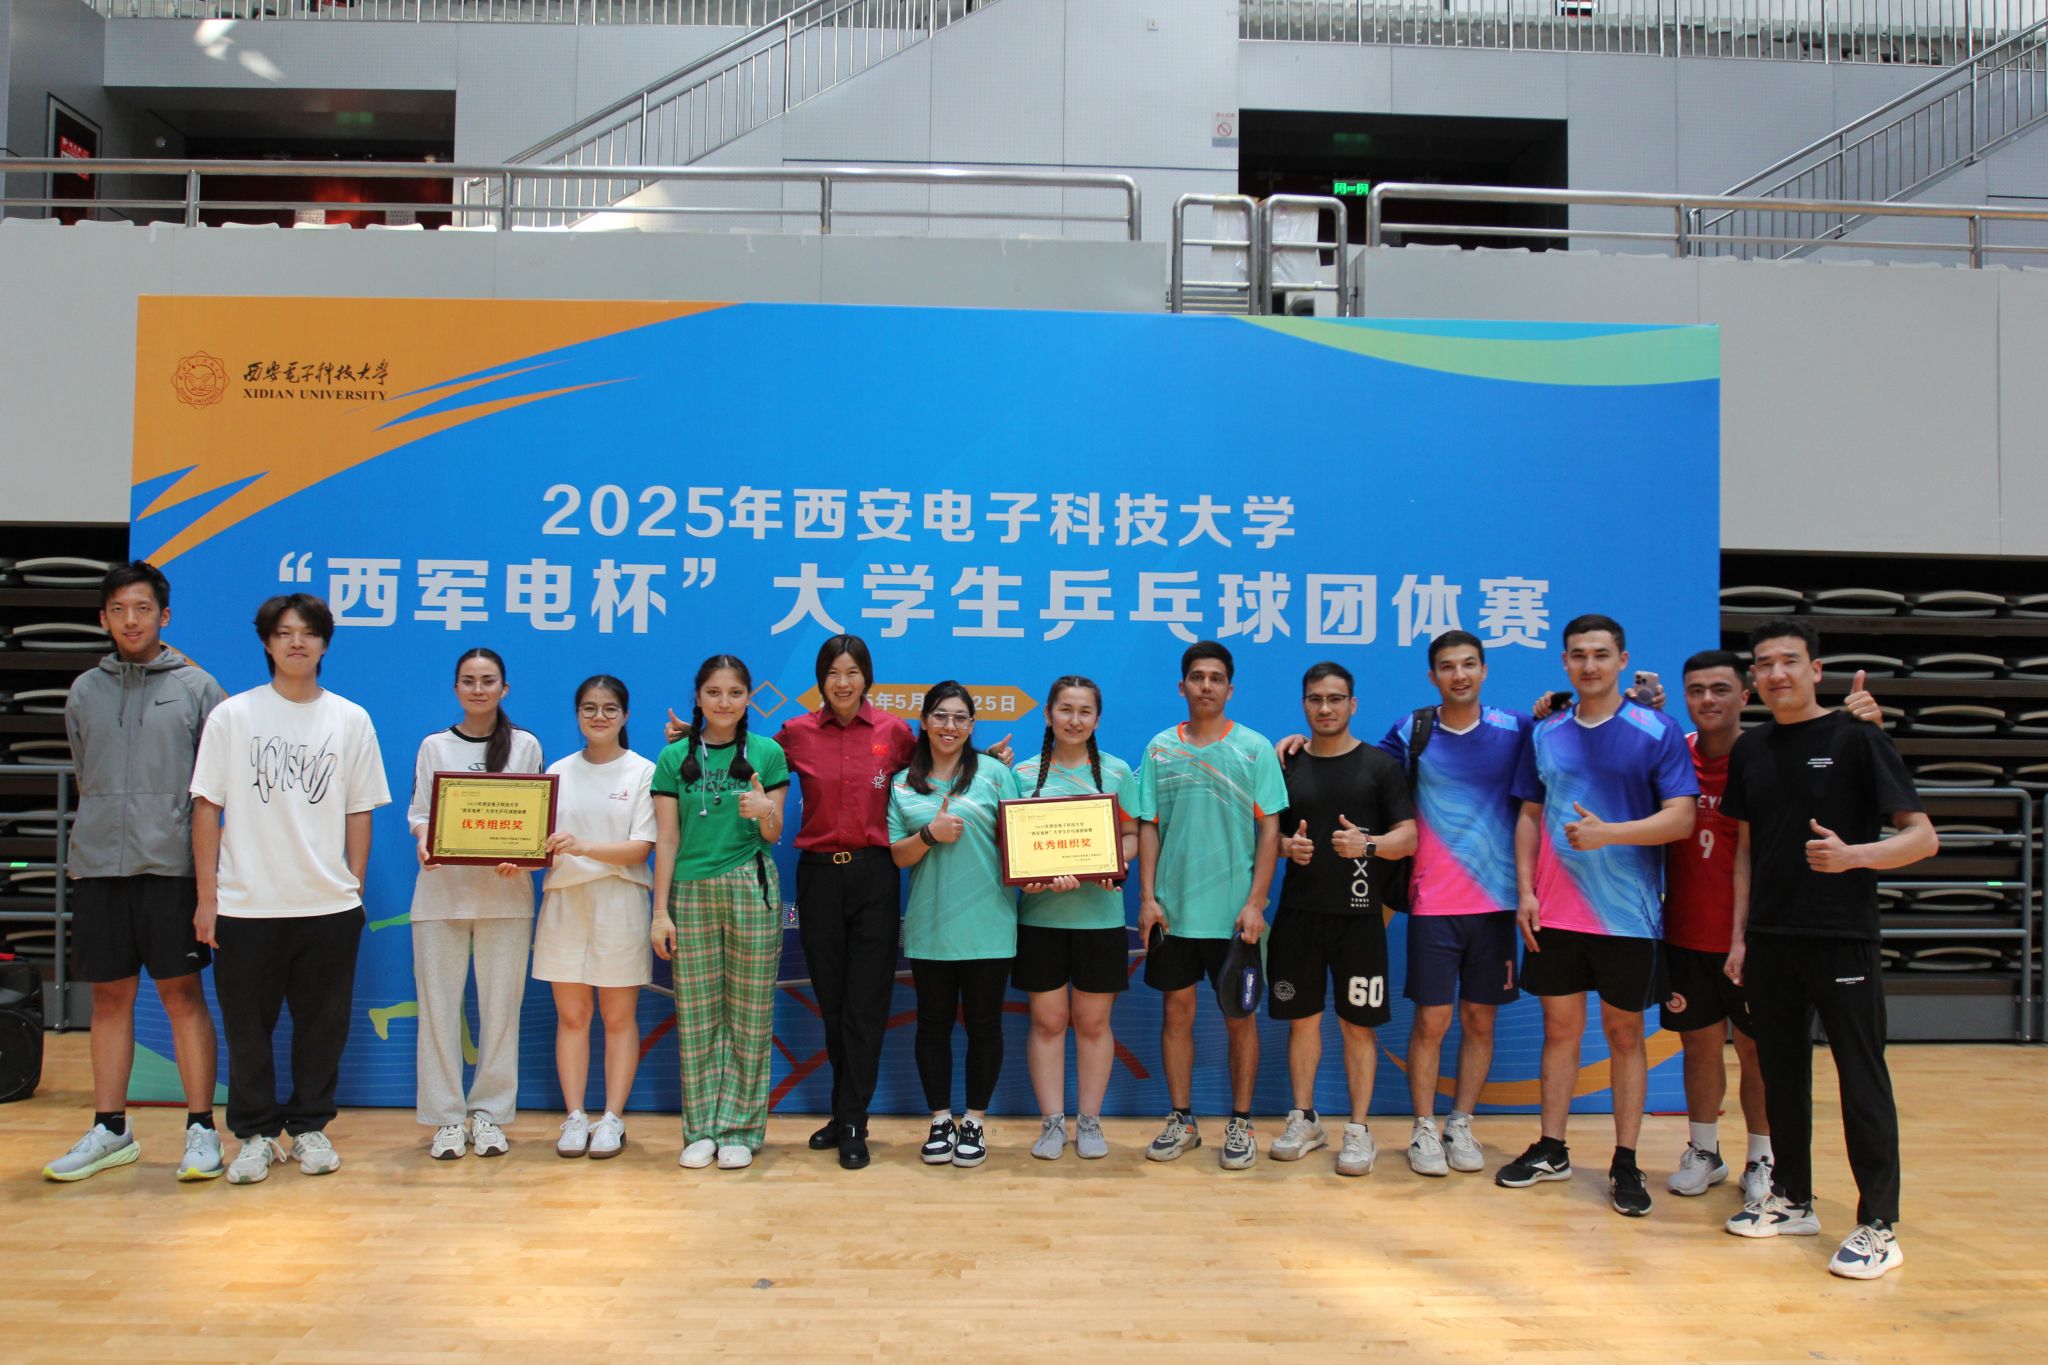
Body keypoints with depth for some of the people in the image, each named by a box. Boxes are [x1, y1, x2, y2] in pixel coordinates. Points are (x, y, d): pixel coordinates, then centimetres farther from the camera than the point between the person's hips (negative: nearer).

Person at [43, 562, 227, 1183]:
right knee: (110, 996, 10)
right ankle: (110, 1130, 20)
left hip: (172, 865, -3)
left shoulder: (196, 686, 2)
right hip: (97, 867, 4)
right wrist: (89, 846, 12)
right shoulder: (85, 691, 12)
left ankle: (201, 1128, 6)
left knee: (183, 993, 0)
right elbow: (85, 779, 19)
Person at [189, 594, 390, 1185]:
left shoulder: (351, 720, 5)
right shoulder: (232, 715, 1)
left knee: (322, 1022, 9)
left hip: (329, 904, 1)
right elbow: (207, 807, 1)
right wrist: (207, 896, -3)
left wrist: (354, 890, 4)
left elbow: (359, 812, 8)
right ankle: (255, 1134, 22)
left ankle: (310, 1127, 24)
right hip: (246, 904, -1)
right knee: (247, 1025, 7)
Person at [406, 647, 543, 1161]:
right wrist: (424, 841, -15)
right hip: (441, 889, 1)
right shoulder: (434, 746, 9)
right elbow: (418, 812, 8)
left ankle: (489, 1113, 13)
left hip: (506, 892, 0)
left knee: (501, 1004, 2)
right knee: (439, 1004, 1)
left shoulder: (526, 745, 7)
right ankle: (447, 1118, 10)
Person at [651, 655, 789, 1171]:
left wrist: (766, 812, -19)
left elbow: (774, 835, 4)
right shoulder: (675, 757, 6)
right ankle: (701, 1129, 15)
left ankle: (740, 1129, 13)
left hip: (751, 888, -1)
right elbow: (666, 839, 5)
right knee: (696, 1017, 5)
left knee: (750, 1015, 3)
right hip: (691, 891, 1)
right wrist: (661, 911, 0)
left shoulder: (767, 753, 5)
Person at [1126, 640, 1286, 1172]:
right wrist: (1147, 897, -1)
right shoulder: (1161, 748, 5)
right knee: (1176, 1012, 8)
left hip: (1234, 911, -2)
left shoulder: (1254, 748, 0)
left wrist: (1255, 902, -9)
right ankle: (1181, 1121, 21)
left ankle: (1240, 1124, 19)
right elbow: (1148, 827, 7)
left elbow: (1270, 830, -2)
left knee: (1240, 1017, 6)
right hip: (1172, 909, 2)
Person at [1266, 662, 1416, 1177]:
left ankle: (1359, 1129, 13)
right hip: (1298, 912, 2)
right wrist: (1288, 846, -9)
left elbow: (1408, 838, -3)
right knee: (1302, 1017, 9)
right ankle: (1304, 1119, 23)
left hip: (1358, 915, -2)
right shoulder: (1286, 765, 8)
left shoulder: (1380, 765, 1)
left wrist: (1367, 844, -22)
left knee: (1358, 1023, 2)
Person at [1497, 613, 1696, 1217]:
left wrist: (1608, 833, -23)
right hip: (1554, 912, 3)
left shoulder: (1656, 731, -5)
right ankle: (1551, 1150, 22)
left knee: (1624, 1034, 6)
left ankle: (1626, 1163, 17)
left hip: (1628, 913, -3)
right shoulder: (1546, 733, 7)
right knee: (1560, 1027, 11)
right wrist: (1525, 890, 3)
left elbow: (1681, 817, -10)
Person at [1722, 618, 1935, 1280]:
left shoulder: (1856, 740, -5)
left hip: (1842, 936, -5)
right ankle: (1792, 1200, 26)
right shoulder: (1750, 750, 10)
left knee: (1862, 1075, -1)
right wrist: (1739, 936, 11)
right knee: (1781, 1071, 12)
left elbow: (1923, 837, -8)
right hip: (1770, 939, 5)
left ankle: (1879, 1225, 7)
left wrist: (1854, 855, -26)